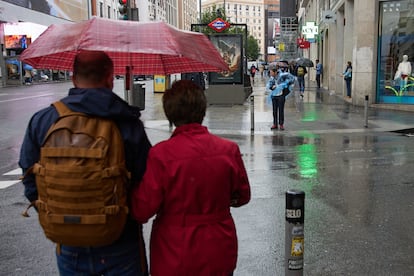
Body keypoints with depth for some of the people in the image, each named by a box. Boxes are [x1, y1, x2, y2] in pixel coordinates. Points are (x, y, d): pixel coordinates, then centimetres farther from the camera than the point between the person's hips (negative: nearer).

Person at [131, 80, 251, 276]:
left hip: (174, 258, -2)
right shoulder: (229, 150, -10)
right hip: (218, 255, 3)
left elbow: (142, 211, -16)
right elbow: (242, 196, 4)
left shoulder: (161, 154, -19)